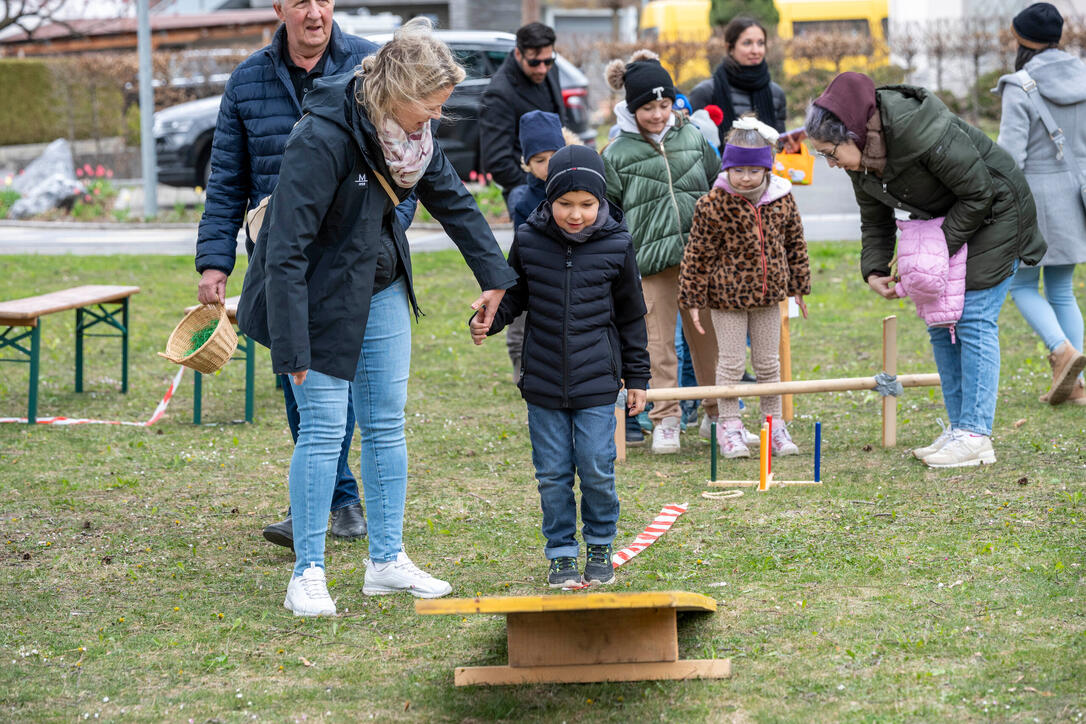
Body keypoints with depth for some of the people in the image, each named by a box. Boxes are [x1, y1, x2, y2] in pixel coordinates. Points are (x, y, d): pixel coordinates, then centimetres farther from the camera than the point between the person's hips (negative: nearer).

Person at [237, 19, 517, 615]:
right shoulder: (322, 139, -29)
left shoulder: (410, 130, -6)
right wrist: (291, 347, -29)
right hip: (318, 298, -7)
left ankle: (387, 561, 19)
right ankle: (307, 575, 3)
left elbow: (452, 199, 11)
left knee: (386, 425, 10)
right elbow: (287, 247, -29)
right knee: (323, 430, -6)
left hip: (380, 290, 8)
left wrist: (495, 276, 14)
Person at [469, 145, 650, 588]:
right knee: (553, 473, 5)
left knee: (597, 469, -2)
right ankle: (561, 554, 18)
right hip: (544, 384, 1)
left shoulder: (616, 245, -3)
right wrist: (487, 322, -9)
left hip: (596, 383, -1)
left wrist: (636, 377, 8)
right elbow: (514, 296, 12)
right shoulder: (528, 241, -2)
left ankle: (599, 548, 19)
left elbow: (631, 315, 6)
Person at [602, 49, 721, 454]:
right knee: (658, 340, -2)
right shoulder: (617, 153, 1)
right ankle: (665, 420, 7)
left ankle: (717, 413, 23)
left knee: (708, 336, 9)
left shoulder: (694, 139, 9)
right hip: (651, 260, -2)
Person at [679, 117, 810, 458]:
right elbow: (698, 254, -9)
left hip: (768, 294, 4)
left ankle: (774, 423, 23)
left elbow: (794, 244, 12)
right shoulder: (712, 205, -13)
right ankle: (729, 427, 13)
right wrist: (692, 299, -9)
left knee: (768, 362, 12)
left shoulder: (782, 200, -1)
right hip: (727, 296, -4)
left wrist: (799, 286, 15)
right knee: (731, 363, 2)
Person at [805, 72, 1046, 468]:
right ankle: (959, 428, 12)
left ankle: (975, 436, -11)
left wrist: (938, 250, -24)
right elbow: (875, 220, 6)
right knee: (938, 321, 6)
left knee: (974, 319, -12)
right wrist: (874, 270, -10)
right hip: (949, 220, 9)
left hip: (994, 212, -9)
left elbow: (979, 192, -26)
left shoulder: (919, 132, -34)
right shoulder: (860, 160, -8)